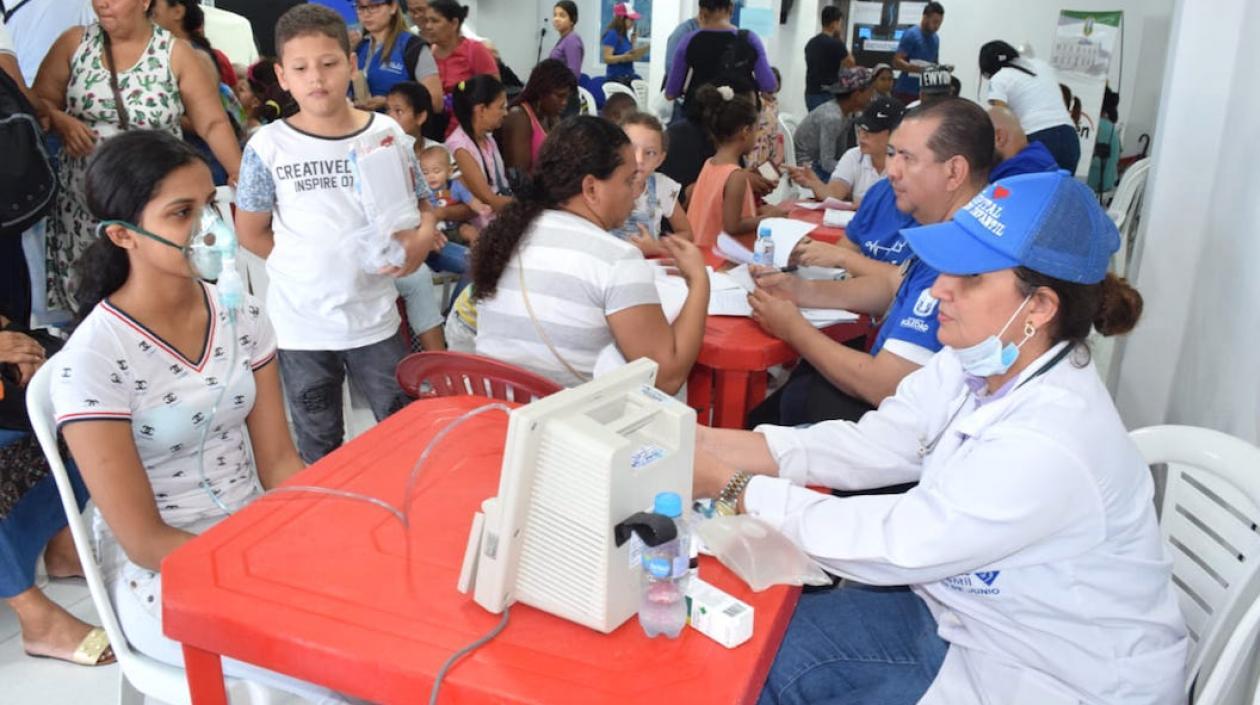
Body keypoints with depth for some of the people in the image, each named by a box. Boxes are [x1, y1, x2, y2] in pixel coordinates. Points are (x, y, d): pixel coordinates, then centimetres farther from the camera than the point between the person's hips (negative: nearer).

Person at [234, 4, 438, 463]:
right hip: (302, 324, -1)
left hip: (375, 317, 1)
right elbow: (251, 233, 2)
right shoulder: (269, 146, -7)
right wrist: (307, 265, -6)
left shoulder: (386, 133, -4)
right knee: (320, 452, 16)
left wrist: (422, 238, -16)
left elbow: (419, 206, 5)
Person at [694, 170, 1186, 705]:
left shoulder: (1049, 446, -35)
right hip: (962, 612, 7)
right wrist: (708, 442, -17)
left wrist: (734, 487, -25)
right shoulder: (973, 366, -9)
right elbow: (869, 444, -9)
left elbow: (891, 544, -30)